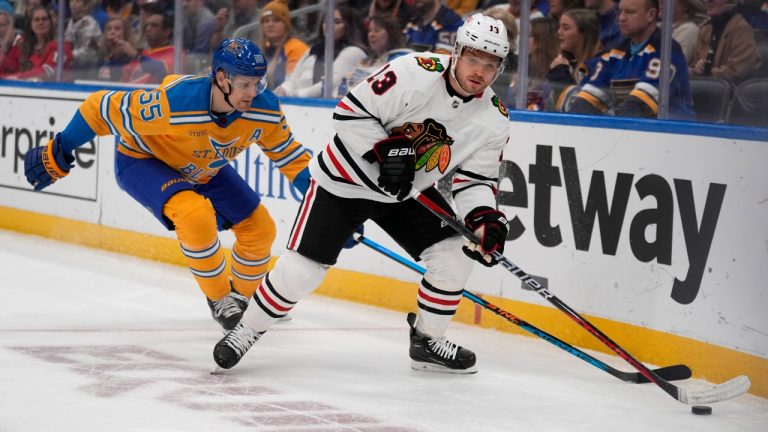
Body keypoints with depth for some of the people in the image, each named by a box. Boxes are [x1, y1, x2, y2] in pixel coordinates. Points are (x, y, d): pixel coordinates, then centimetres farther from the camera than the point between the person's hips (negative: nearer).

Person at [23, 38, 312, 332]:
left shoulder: (264, 108, -24)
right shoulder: (173, 102, -40)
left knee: (259, 229, 1)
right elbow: (104, 109, -30)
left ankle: (242, 297, 29)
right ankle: (220, 300, -9)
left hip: (205, 169, 6)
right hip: (142, 160, -6)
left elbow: (285, 150, -3)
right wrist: (58, 153, -22)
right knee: (196, 216, -32)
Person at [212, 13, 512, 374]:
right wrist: (387, 152, -29)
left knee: (454, 256, -9)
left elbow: (476, 180, -5)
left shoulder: (493, 120, -10)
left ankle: (427, 342, 11)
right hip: (345, 181, -5)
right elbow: (350, 112, -22)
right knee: (301, 270, -10)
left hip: (407, 194, 5)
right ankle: (247, 331, 13)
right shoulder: (415, 73, -26)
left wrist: (485, 218, -24)